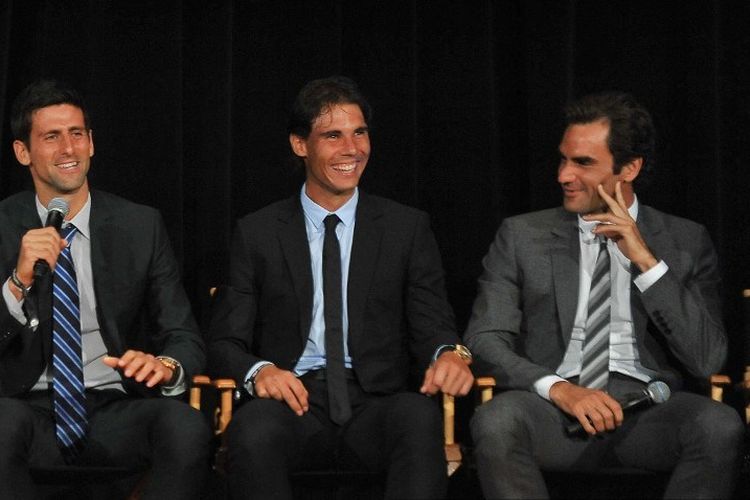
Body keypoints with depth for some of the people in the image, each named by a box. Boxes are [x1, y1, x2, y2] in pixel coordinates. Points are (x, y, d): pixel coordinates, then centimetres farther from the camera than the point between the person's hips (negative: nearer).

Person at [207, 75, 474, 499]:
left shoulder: (408, 228, 13)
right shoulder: (257, 234, 12)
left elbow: (433, 328, 9)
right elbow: (225, 342, 9)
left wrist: (449, 354, -17)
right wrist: (259, 371, -15)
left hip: (376, 405, 0)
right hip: (293, 401, 0)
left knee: (421, 416, -36)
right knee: (252, 429, -37)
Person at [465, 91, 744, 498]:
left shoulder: (686, 242, 10)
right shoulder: (522, 236, 11)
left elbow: (707, 361, 1)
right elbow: (484, 340, 2)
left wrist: (646, 260, -8)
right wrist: (557, 388, -17)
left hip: (648, 407, 1)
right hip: (553, 409, 0)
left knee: (719, 426, -32)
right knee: (495, 421, -34)